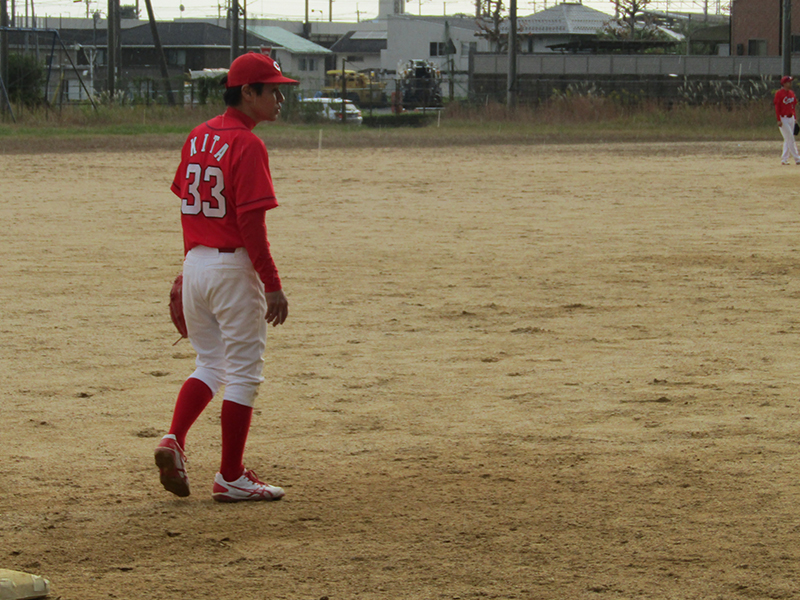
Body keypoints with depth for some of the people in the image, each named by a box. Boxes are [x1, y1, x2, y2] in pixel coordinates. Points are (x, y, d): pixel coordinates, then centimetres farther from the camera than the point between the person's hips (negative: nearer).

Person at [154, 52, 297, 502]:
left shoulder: (198, 137, 10)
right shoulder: (247, 144, -15)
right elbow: (251, 222, -19)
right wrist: (273, 285, -17)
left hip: (196, 262, 8)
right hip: (233, 266, -8)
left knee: (210, 364, 19)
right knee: (243, 371, 2)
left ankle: (174, 440, -2)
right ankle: (231, 478, 5)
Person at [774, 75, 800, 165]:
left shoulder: (791, 93, 10)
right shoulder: (779, 93, -11)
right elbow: (777, 107, -13)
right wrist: (779, 120, -17)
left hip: (791, 118, 7)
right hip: (783, 119, -7)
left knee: (788, 140, 8)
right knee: (790, 139, -8)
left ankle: (784, 159, 14)